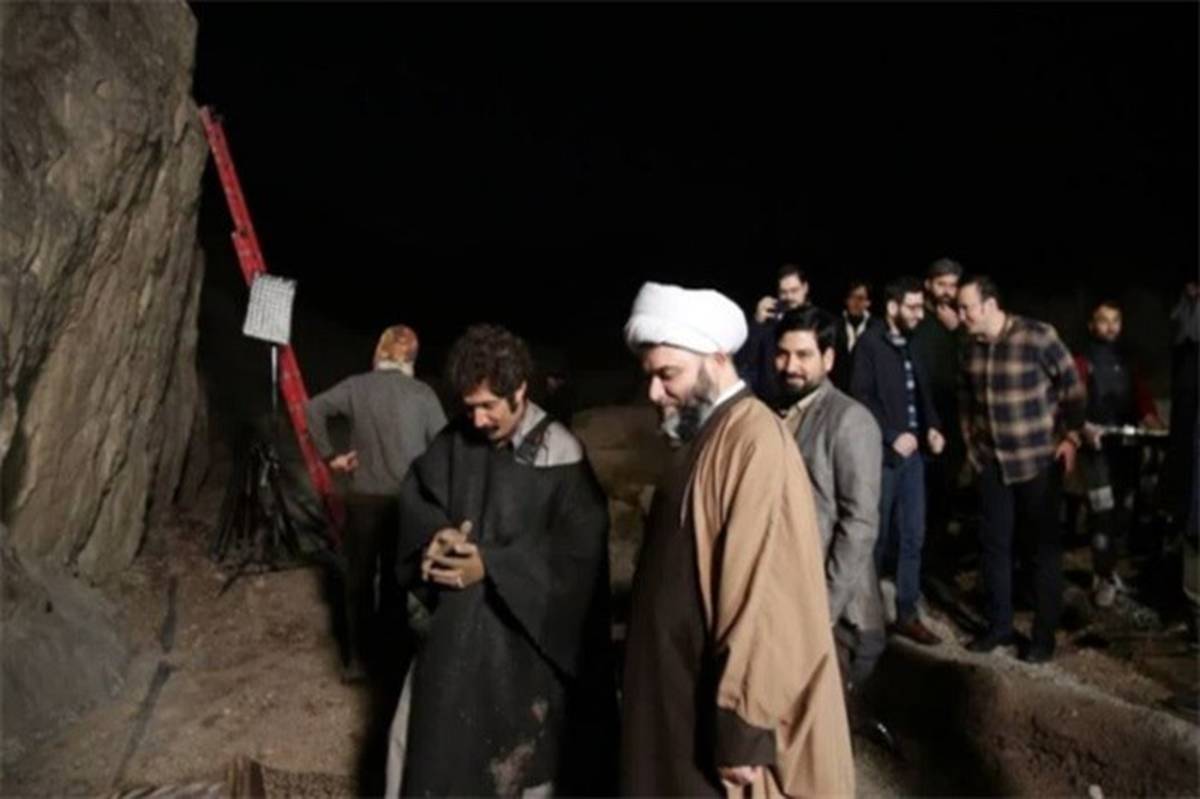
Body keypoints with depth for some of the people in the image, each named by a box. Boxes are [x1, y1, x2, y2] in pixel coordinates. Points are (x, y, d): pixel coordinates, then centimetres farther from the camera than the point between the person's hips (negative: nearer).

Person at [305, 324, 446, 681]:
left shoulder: (356, 386, -2)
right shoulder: (423, 393, -6)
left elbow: (314, 408, -7)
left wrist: (329, 455, -1)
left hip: (364, 498, 1)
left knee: (359, 579, 12)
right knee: (397, 576, 14)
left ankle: (357, 659, 15)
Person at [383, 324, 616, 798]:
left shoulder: (559, 455, -17)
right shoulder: (454, 442, -2)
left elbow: (579, 549, -18)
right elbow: (415, 498, 11)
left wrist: (491, 564, -23)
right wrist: (435, 537, -12)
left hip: (524, 628, -4)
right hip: (454, 619, 5)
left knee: (519, 747, 12)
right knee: (438, 735, 17)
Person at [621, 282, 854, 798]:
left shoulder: (756, 441, -23)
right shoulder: (701, 435, 7)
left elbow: (764, 597, -25)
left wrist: (741, 730, -21)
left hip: (718, 710, -8)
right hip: (683, 693, 8)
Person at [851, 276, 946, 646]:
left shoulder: (914, 346, 10)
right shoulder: (870, 344, -7)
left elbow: (924, 394, 16)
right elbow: (862, 397, -13)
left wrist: (932, 426, -1)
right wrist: (892, 436, -16)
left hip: (913, 451, 6)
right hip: (882, 452, -6)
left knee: (913, 536, 9)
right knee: (876, 536, 5)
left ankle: (907, 613, 19)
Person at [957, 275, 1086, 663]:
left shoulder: (1038, 336, -15)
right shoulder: (971, 348, 0)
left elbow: (1073, 385, -7)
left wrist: (1072, 436, -8)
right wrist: (970, 442, 14)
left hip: (1038, 460, -4)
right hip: (991, 461, 5)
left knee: (1045, 546, 7)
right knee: (994, 544, 10)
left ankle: (1044, 633, 19)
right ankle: (998, 624, 24)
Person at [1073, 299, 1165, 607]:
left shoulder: (1128, 361, 15)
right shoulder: (1082, 362, 1)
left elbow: (1143, 399, 9)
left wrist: (1154, 424, -10)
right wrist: (1085, 428, -27)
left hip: (1128, 446, 5)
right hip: (1096, 446, -5)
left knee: (1125, 511, 10)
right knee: (1103, 512, -11)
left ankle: (1105, 565, 27)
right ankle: (1105, 578, -3)